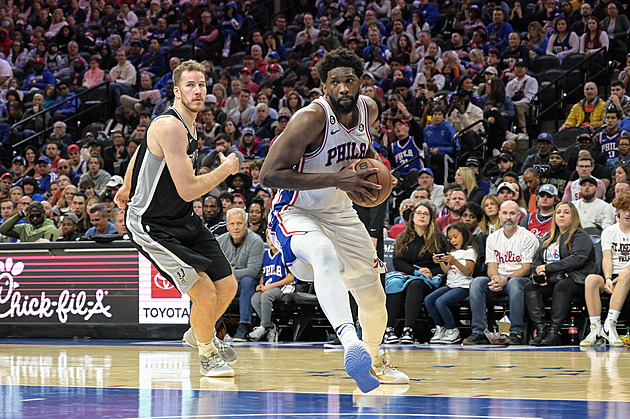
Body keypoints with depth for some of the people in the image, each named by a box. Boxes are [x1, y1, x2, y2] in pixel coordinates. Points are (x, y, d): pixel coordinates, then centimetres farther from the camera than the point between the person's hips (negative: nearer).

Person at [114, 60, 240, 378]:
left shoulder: (187, 123, 6)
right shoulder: (170, 127, -25)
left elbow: (141, 150, 24)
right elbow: (188, 191, -29)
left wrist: (127, 187, 40)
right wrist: (226, 170, -15)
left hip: (184, 220, 9)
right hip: (152, 226, -9)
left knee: (227, 286, 10)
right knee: (205, 294, -15)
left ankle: (200, 333, 40)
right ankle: (208, 355, 13)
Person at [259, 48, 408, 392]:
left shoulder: (368, 109, -4)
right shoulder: (311, 118, -26)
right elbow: (269, 175, -30)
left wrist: (372, 162, -3)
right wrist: (336, 179, -34)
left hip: (341, 214, 7)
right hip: (297, 213, -7)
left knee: (373, 293, 16)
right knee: (324, 255, -41)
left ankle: (376, 360, 45)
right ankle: (351, 342, -60)